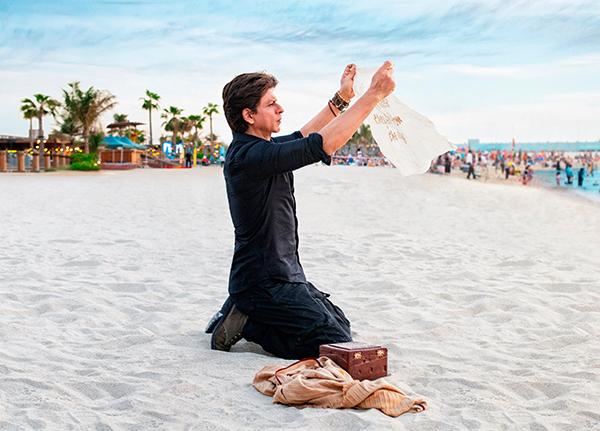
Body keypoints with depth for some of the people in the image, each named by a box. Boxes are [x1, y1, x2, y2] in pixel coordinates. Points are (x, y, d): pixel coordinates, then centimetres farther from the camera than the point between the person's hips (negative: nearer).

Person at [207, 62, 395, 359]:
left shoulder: (254, 148, 9)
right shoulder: (249, 155, -23)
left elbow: (303, 136, 24)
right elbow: (323, 144, -28)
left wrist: (342, 97, 18)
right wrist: (374, 94, -24)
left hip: (282, 275, 11)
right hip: (265, 282, -11)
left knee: (340, 323, 19)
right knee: (337, 344, -12)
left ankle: (244, 313, 15)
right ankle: (246, 323, -4)